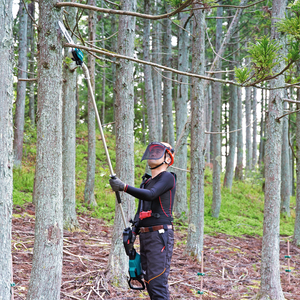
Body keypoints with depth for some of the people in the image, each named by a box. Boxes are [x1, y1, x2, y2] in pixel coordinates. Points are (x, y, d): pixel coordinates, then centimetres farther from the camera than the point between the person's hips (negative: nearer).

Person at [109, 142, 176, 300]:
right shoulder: (147, 181, 21)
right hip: (145, 236, 9)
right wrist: (133, 232, 10)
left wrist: (124, 187, -28)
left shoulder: (167, 177, -6)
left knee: (157, 283, -13)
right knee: (149, 282, 11)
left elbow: (150, 195, -23)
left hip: (160, 235, -9)